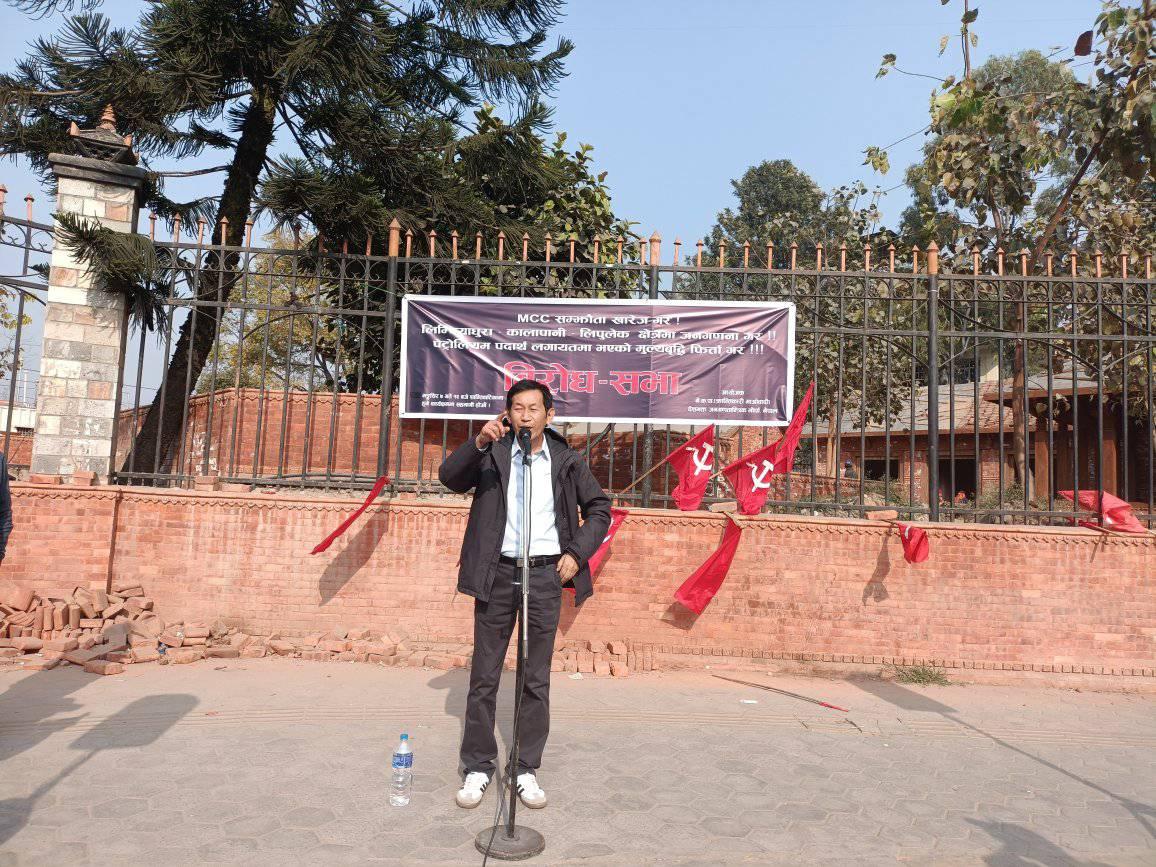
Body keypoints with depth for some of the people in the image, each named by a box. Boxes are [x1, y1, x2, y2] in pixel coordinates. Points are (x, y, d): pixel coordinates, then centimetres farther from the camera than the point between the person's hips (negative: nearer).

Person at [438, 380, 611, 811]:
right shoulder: (491, 453, 1)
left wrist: (577, 553, 0)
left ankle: (526, 769, 22)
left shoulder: (567, 460, 4)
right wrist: (478, 443, -29)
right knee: (484, 676, 7)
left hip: (545, 574, 1)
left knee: (537, 679, 8)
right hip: (497, 574, 0)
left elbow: (599, 507, 12)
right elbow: (450, 478, -14)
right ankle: (477, 767, 21)